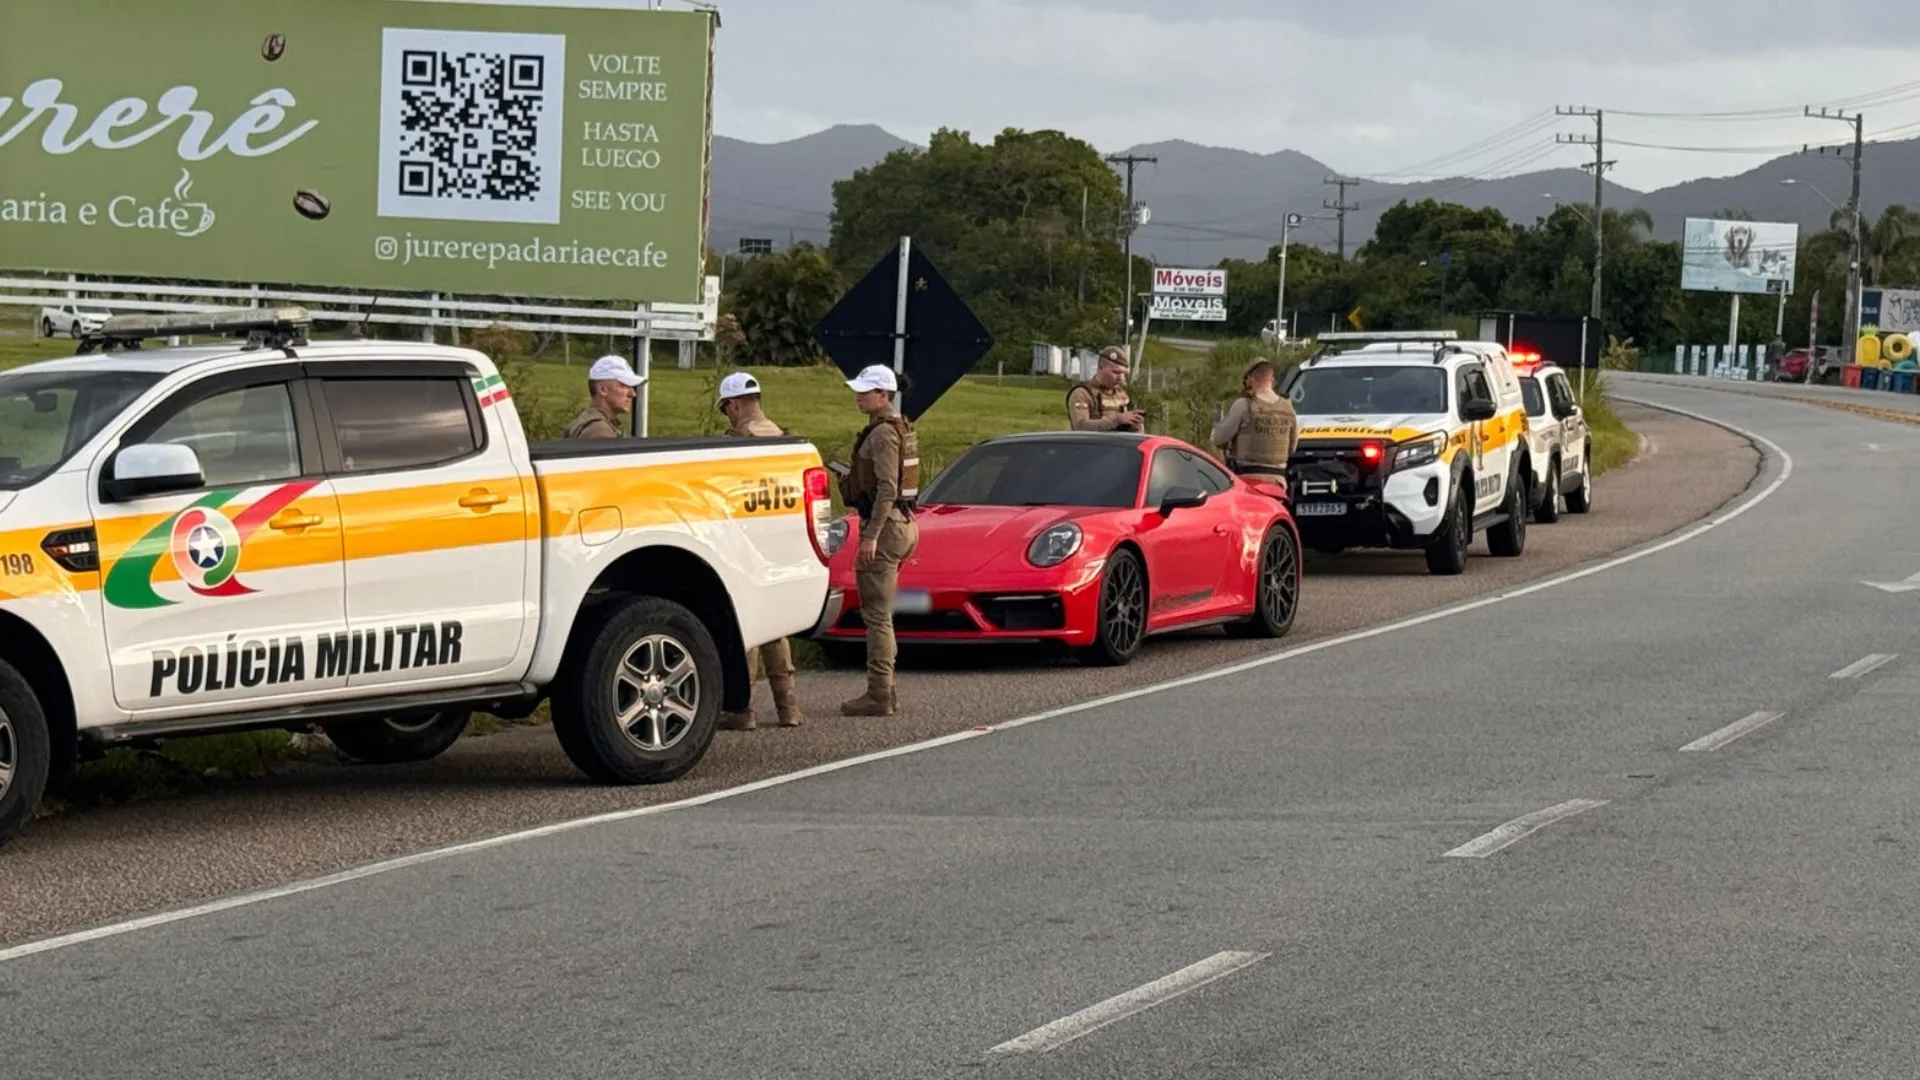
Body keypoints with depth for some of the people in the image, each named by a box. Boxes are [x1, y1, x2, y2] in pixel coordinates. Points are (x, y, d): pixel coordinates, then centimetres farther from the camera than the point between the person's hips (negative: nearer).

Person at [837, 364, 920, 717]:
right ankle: (884, 691, 18)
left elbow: (887, 488, -22)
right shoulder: (901, 428, 16)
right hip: (902, 524, 11)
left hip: (885, 526, -11)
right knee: (879, 614, 15)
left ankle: (878, 695, -8)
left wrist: (871, 536, -23)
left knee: (876, 614, -8)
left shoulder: (883, 433, -15)